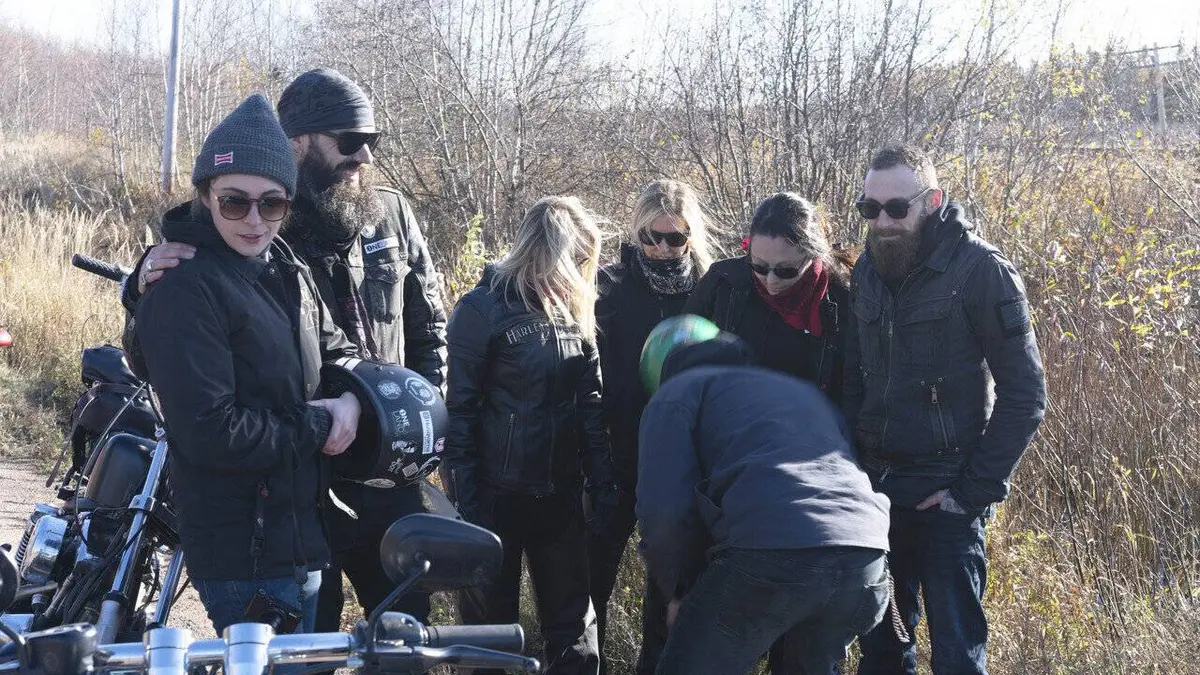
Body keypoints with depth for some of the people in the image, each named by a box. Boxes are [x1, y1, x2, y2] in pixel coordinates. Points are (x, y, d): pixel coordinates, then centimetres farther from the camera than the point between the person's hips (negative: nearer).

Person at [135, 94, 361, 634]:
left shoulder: (285, 269, 9)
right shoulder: (183, 289, -18)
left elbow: (333, 349, 22)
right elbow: (210, 432, -25)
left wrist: (352, 397, -2)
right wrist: (319, 427, -14)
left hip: (302, 536, 9)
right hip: (243, 558, -9)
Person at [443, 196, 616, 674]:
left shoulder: (575, 310, 7)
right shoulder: (483, 308, -11)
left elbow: (590, 405, 11)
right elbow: (460, 410, -11)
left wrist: (602, 483, 5)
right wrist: (468, 499, -13)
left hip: (561, 493, 5)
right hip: (497, 495, -5)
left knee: (574, 624, 9)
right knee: (490, 626, 8)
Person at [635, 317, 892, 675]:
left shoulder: (678, 393, 20)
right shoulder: (803, 389, 39)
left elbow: (665, 513, 4)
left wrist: (681, 590, 21)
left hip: (769, 556, -6)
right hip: (868, 557, 6)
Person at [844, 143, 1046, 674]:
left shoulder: (979, 269, -11)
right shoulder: (868, 270, 6)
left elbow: (1025, 395, -12)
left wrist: (977, 489, -14)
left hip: (944, 492, -5)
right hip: (876, 488, 5)